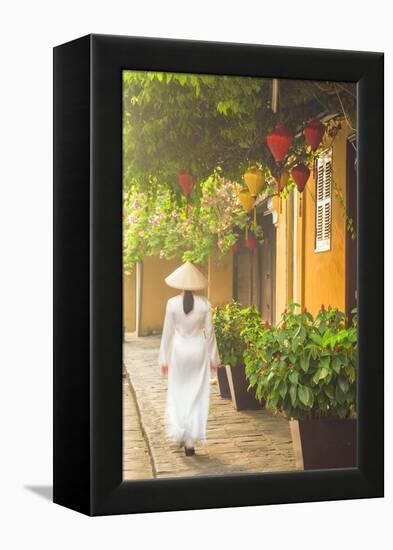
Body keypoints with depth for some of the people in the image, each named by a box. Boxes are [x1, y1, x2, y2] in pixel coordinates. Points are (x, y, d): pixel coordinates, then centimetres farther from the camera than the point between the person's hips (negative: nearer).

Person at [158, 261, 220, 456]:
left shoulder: (172, 303, -8)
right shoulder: (204, 304, -6)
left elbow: (167, 332, -3)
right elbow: (209, 332, 0)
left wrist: (164, 359, 5)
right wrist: (214, 358, 10)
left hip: (179, 350, -1)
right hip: (199, 350, 1)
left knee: (178, 394, 15)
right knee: (197, 395, 6)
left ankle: (179, 433, 8)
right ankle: (191, 441, 6)